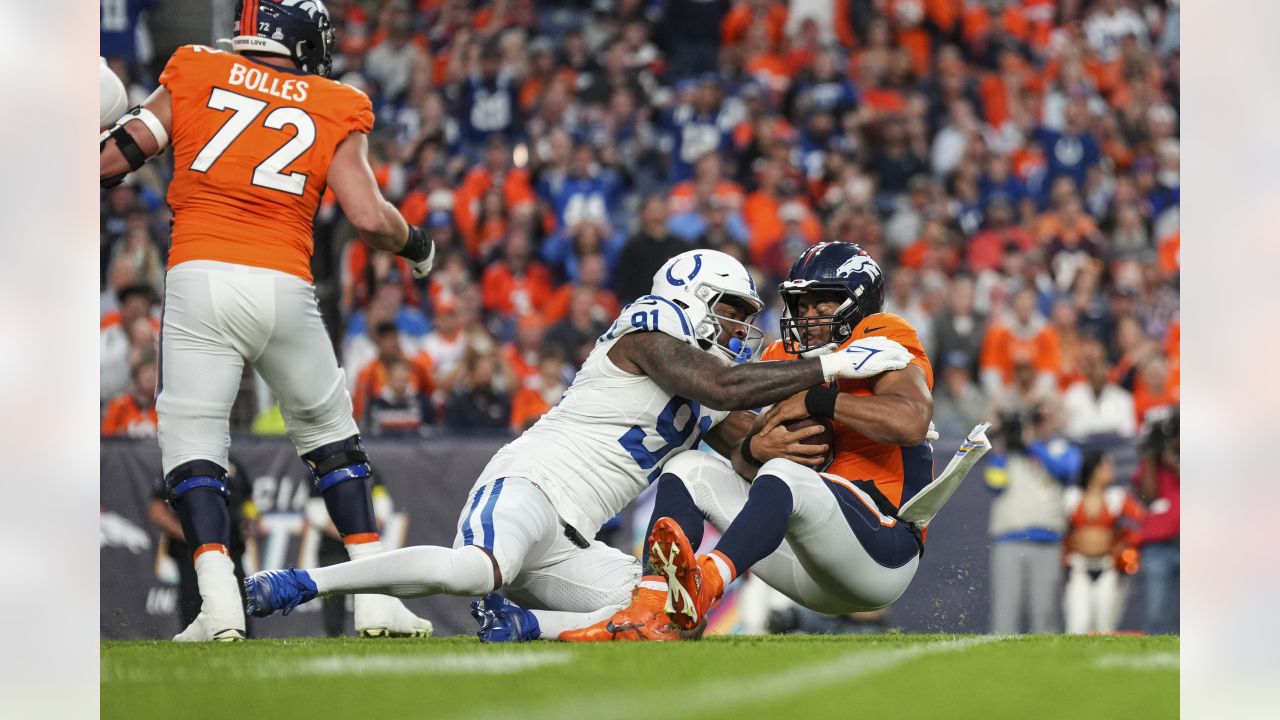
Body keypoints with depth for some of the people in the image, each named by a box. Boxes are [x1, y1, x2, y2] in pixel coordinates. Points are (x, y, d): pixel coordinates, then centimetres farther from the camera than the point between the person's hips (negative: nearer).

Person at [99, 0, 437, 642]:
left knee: (192, 443, 3)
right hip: (285, 288, 1)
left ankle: (218, 600, -15)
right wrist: (417, 246, 19)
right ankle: (374, 596, 11)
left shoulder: (193, 77, 10)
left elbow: (110, 161, 5)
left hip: (199, 277, -1)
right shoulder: (335, 112, 9)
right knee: (329, 433, 18)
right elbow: (370, 218, 0)